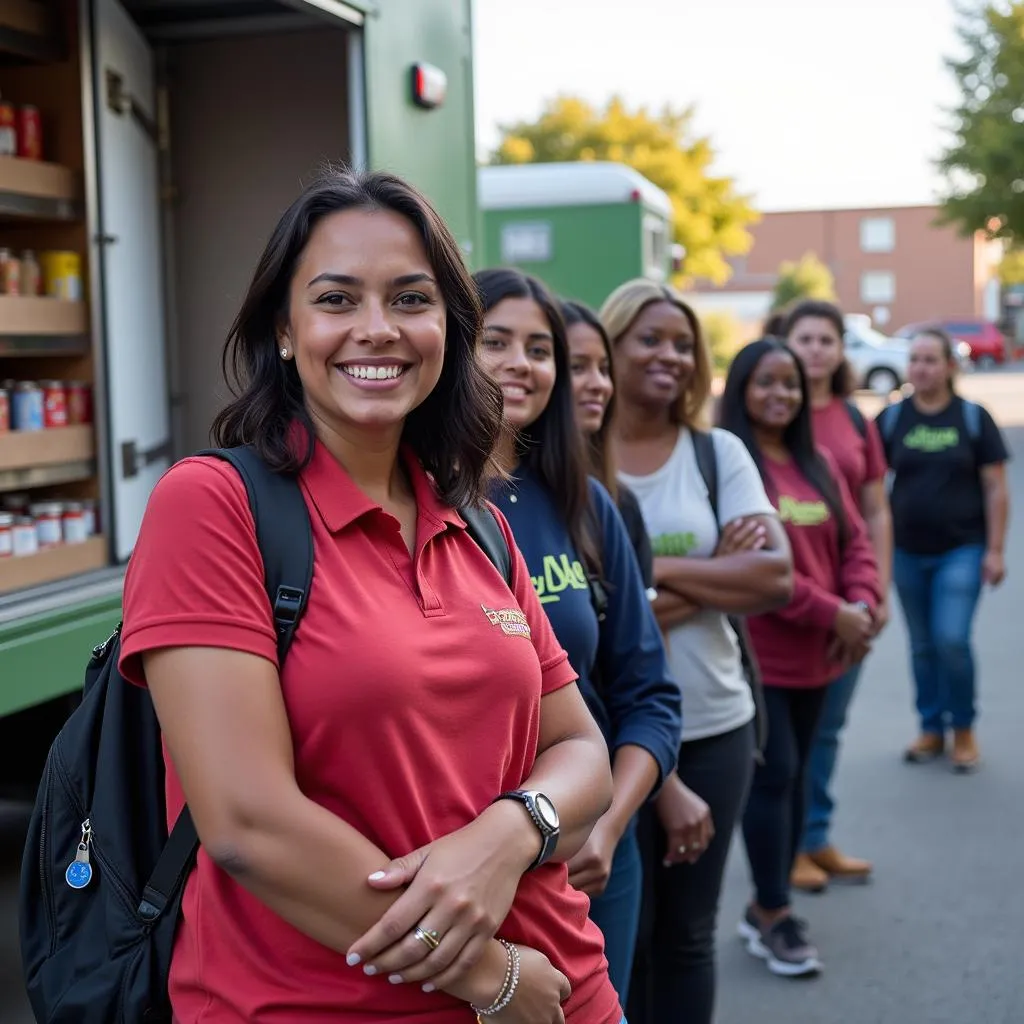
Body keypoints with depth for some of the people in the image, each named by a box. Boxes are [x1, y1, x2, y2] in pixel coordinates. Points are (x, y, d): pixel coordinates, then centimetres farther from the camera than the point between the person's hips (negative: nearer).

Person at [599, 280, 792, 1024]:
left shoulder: (719, 453, 3)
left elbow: (775, 576, -8)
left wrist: (649, 570, -17)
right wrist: (715, 574, -17)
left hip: (715, 726, 3)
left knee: (689, 932, 15)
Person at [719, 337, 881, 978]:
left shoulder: (818, 463, 12)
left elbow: (855, 540, 11)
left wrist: (863, 604, -7)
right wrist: (831, 613, -18)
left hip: (818, 654, 7)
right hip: (756, 653, -7)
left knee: (795, 775, 13)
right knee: (774, 775, -4)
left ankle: (767, 903, 26)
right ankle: (774, 916, 10)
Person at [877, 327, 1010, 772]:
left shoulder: (973, 417, -3)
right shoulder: (891, 418, 1)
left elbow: (996, 489, -1)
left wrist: (995, 550, -6)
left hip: (961, 549, -3)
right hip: (908, 552, 3)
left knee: (952, 639, -12)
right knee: (922, 646, 11)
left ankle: (963, 730, 9)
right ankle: (931, 730, 25)